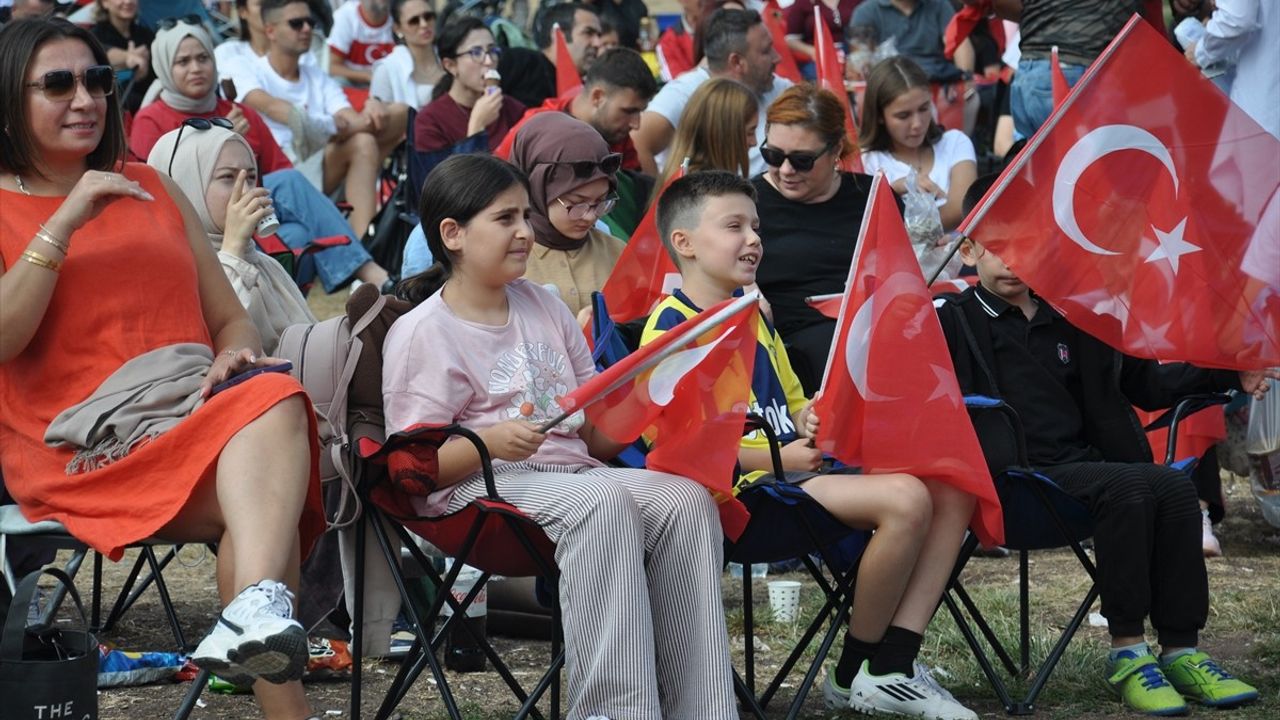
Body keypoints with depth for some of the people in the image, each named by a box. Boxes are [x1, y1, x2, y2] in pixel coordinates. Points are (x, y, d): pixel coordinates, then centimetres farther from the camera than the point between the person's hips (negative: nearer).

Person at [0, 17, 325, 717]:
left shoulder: (151, 188, 24)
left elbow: (229, 318, 22)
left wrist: (235, 356, -2)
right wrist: (65, 222, -12)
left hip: (199, 411, 5)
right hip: (81, 449, -5)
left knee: (274, 399, -33)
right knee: (267, 469, -33)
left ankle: (257, 609, -55)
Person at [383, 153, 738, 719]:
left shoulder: (544, 307, 20)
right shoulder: (421, 333, 0)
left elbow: (597, 434, 19)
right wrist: (490, 443, -24)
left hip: (576, 471, 6)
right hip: (479, 485, -6)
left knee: (686, 498, -21)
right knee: (601, 500, -35)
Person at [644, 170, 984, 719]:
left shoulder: (755, 313, 22)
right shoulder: (672, 326, -6)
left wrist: (811, 422, 5)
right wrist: (778, 456, -19)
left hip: (797, 465, 10)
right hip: (745, 484, -10)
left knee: (951, 490, -6)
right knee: (905, 499, -28)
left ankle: (893, 666, -10)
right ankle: (852, 675, -11)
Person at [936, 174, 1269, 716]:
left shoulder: (1072, 320, 22)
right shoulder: (952, 322, 6)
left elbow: (1144, 383, 28)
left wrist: (1228, 375, 17)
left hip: (1083, 465, 6)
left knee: (1175, 485, -24)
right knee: (1130, 486, -31)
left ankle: (1182, 652, -21)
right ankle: (1126, 654, -26)